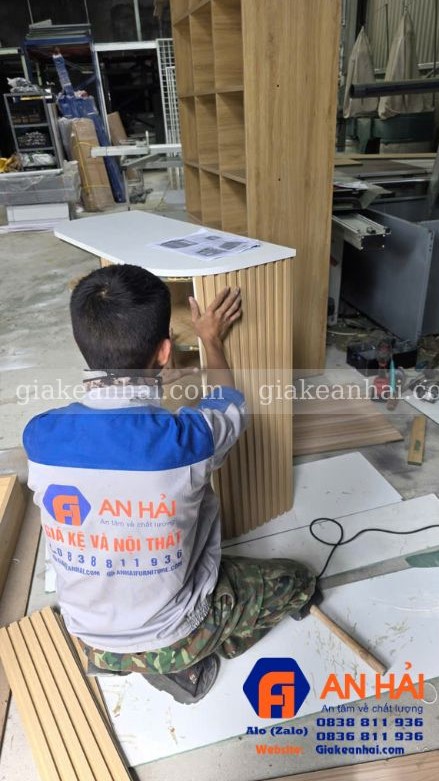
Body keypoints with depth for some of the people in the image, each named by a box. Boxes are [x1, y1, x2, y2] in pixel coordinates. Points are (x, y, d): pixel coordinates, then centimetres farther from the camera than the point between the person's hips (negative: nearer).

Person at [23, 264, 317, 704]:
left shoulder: (40, 436, -22)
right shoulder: (186, 439, -32)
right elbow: (228, 405, -7)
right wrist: (212, 341, 10)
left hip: (85, 635, 5)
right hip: (170, 638, -4)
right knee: (296, 581, 15)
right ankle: (181, 661, 9)